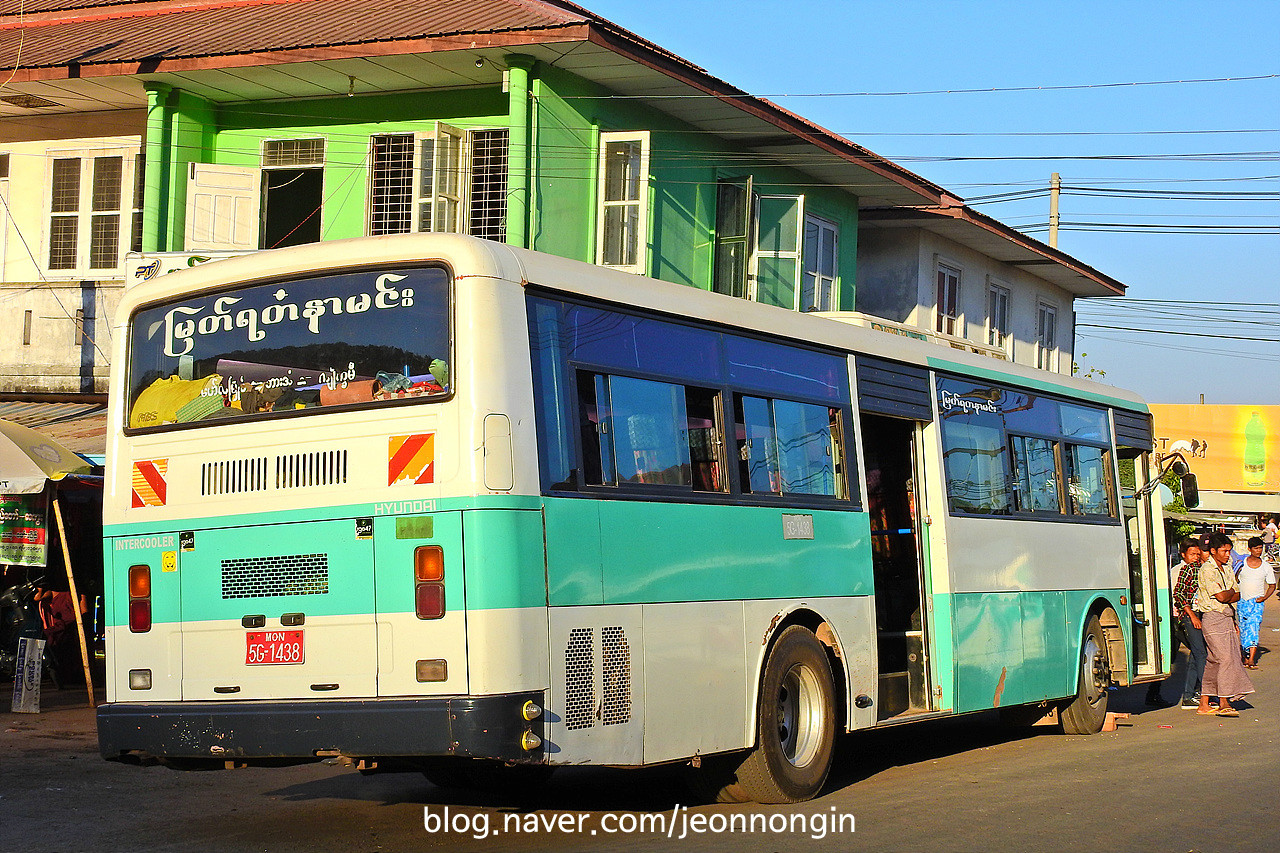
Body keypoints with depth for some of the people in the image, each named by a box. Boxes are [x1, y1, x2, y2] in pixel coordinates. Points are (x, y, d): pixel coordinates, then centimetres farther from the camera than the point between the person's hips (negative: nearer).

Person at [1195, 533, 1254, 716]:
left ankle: (1204, 704, 12)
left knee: (1213, 662, 8)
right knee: (1225, 658, -13)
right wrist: (1232, 592, 1)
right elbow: (1221, 596, -19)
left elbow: (1237, 596, 13)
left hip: (1227, 617, 8)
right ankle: (1224, 703, -11)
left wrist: (1227, 597, -7)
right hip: (1212, 617, -8)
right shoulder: (1207, 569, -12)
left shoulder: (1227, 568, 15)